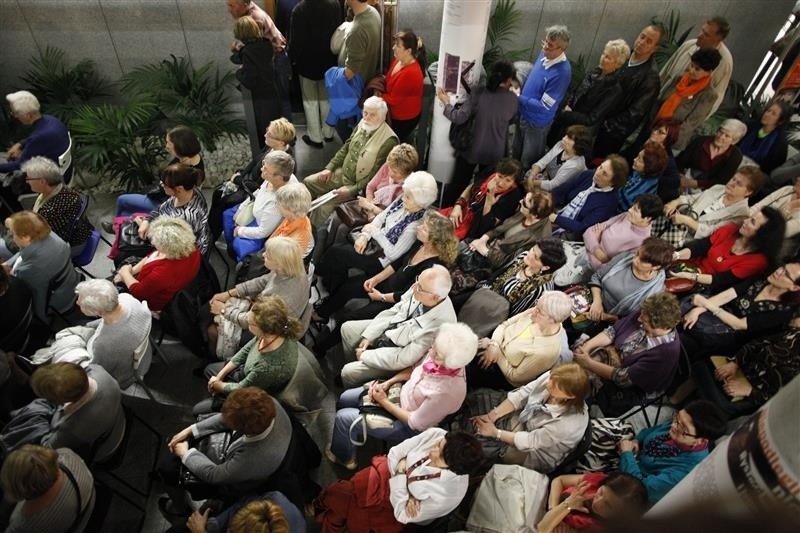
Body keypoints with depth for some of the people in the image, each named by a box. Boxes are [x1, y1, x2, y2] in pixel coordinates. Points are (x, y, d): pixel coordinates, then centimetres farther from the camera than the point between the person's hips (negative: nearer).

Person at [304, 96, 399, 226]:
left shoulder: (389, 140, -23)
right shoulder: (362, 125, 0)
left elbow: (377, 174, -22)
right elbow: (346, 148, 14)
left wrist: (352, 190, -24)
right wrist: (329, 168, 5)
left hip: (358, 186, -8)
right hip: (341, 173, 8)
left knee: (325, 205, -21)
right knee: (308, 182, 6)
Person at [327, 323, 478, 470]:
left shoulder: (447, 391, -39)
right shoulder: (437, 353, -21)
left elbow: (415, 423, -24)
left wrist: (384, 401, -16)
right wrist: (388, 382, -9)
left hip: (407, 426, -6)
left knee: (343, 417, -4)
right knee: (345, 398, 10)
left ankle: (343, 457, 28)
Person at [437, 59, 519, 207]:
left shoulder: (478, 93, -18)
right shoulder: (513, 99, -11)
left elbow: (459, 118, -21)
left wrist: (446, 102, -4)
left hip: (471, 149, -1)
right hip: (494, 153, 1)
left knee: (457, 183, 18)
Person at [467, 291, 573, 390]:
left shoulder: (546, 351, -35)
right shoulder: (534, 314, -17)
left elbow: (514, 376, -22)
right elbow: (504, 325, -4)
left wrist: (496, 352, -19)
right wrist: (494, 345, -21)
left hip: (504, 377, -6)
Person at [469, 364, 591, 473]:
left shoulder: (569, 424, -40)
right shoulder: (551, 378, -27)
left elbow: (530, 442, -28)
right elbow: (520, 396, -14)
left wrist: (494, 432, -21)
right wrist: (492, 415, -20)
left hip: (534, 455, -5)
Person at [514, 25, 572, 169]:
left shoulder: (562, 72, -30)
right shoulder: (544, 54, -6)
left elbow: (544, 107, -28)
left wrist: (518, 97, -22)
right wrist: (520, 90, 4)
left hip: (537, 123, -8)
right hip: (524, 114, 8)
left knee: (528, 164, 12)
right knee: (516, 153, 26)